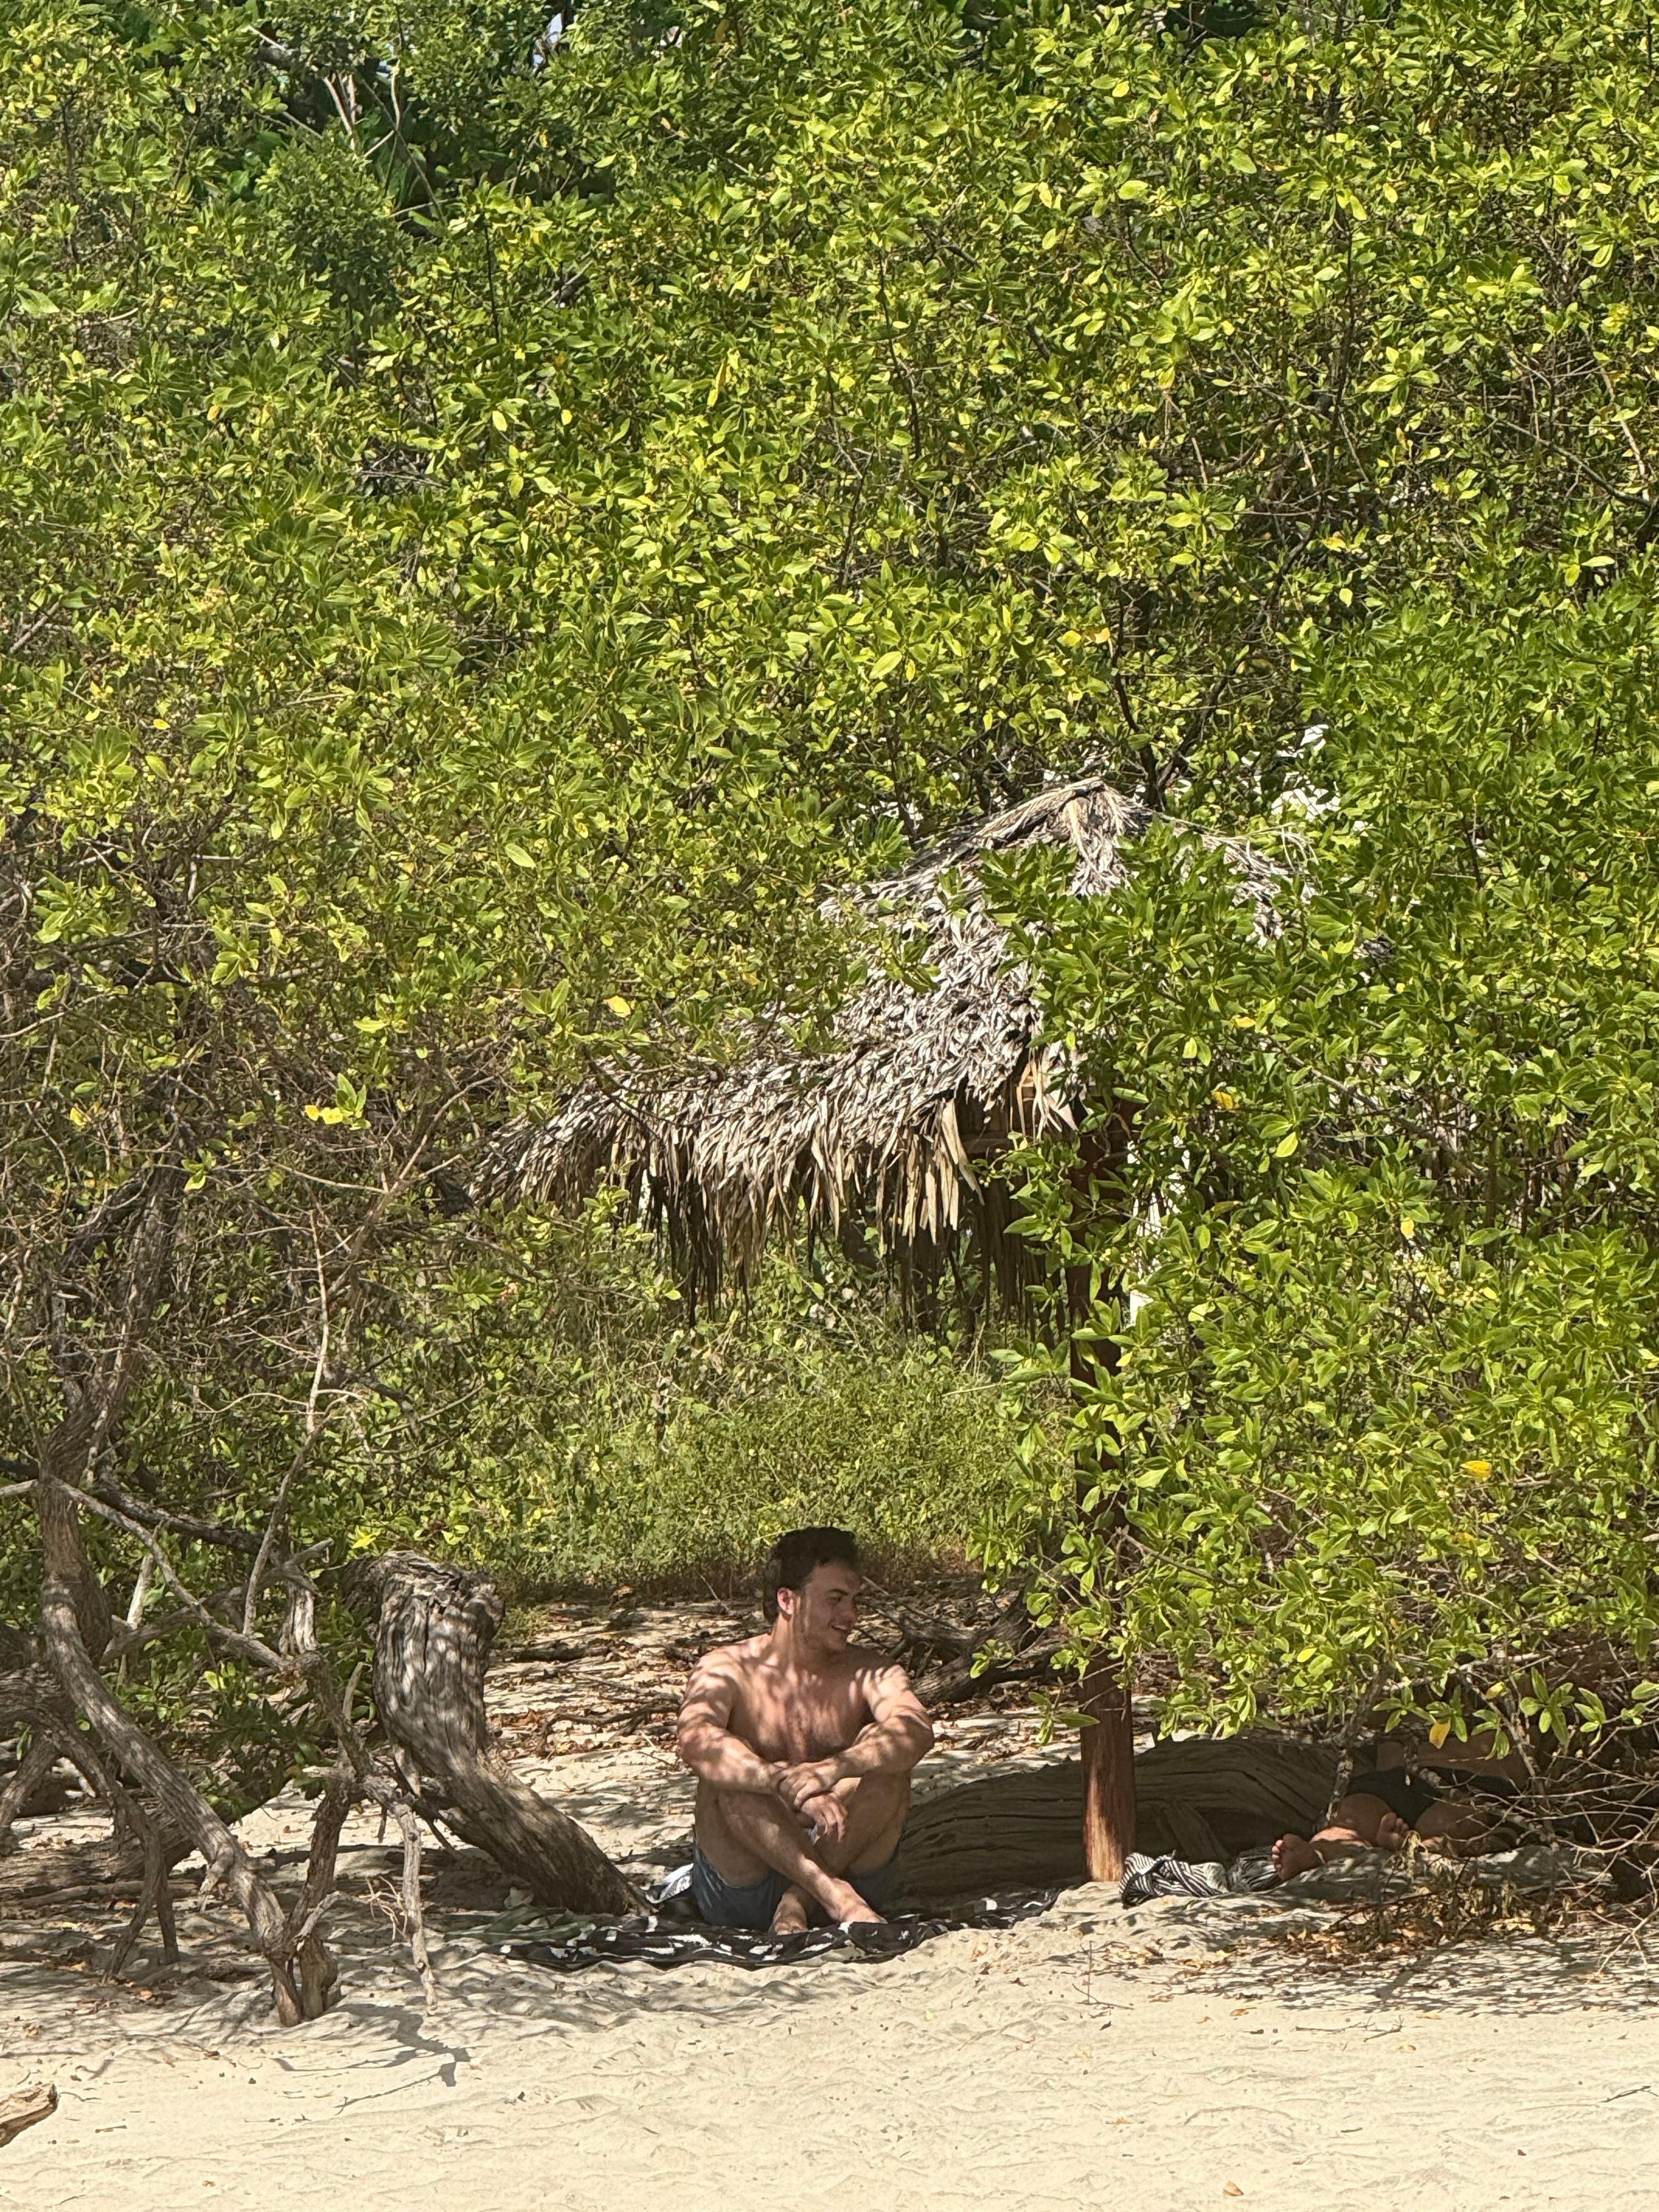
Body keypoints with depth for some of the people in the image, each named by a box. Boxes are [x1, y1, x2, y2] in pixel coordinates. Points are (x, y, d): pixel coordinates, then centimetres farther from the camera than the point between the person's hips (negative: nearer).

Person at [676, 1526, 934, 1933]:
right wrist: (787, 1784, -42)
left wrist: (832, 1769, -39)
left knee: (884, 1758, -19)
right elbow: (695, 1740, -27)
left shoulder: (867, 1674, 3)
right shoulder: (728, 1670, -4)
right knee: (727, 1770, -27)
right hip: (742, 1886, -2)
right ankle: (837, 1898, -36)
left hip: (846, 1864, 2)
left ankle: (798, 1903, -25)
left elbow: (916, 1732, -20)